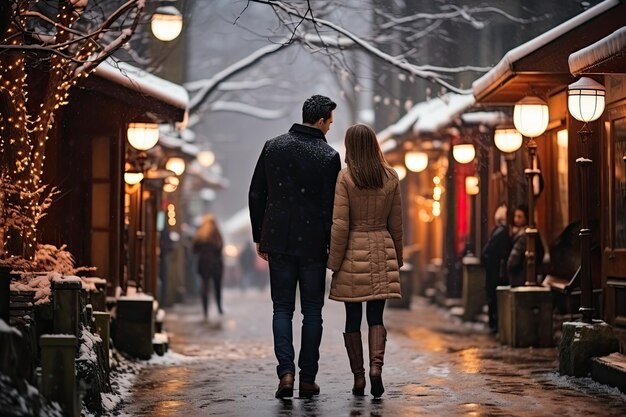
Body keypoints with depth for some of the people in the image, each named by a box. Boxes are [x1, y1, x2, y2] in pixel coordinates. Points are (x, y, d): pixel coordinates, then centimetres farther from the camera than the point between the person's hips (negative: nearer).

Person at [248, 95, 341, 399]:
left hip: (278, 240, 3)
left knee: (282, 308, 8)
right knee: (312, 311, 8)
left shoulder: (273, 146, 3)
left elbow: (256, 196, 6)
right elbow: (330, 207, -9)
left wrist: (260, 237, 13)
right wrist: (332, 248, 1)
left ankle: (285, 371, -8)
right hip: (312, 244, -2)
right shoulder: (328, 156, -8)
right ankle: (308, 379, 8)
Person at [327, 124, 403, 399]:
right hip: (382, 251, 3)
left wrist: (334, 261, -3)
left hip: (353, 251, -3)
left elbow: (339, 224, -10)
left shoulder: (344, 178, -8)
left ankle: (358, 377, 9)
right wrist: (397, 256, 19)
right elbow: (396, 223, 9)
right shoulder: (391, 178, 4)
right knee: (376, 316, 6)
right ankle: (376, 366, -15)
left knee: (353, 317, 6)